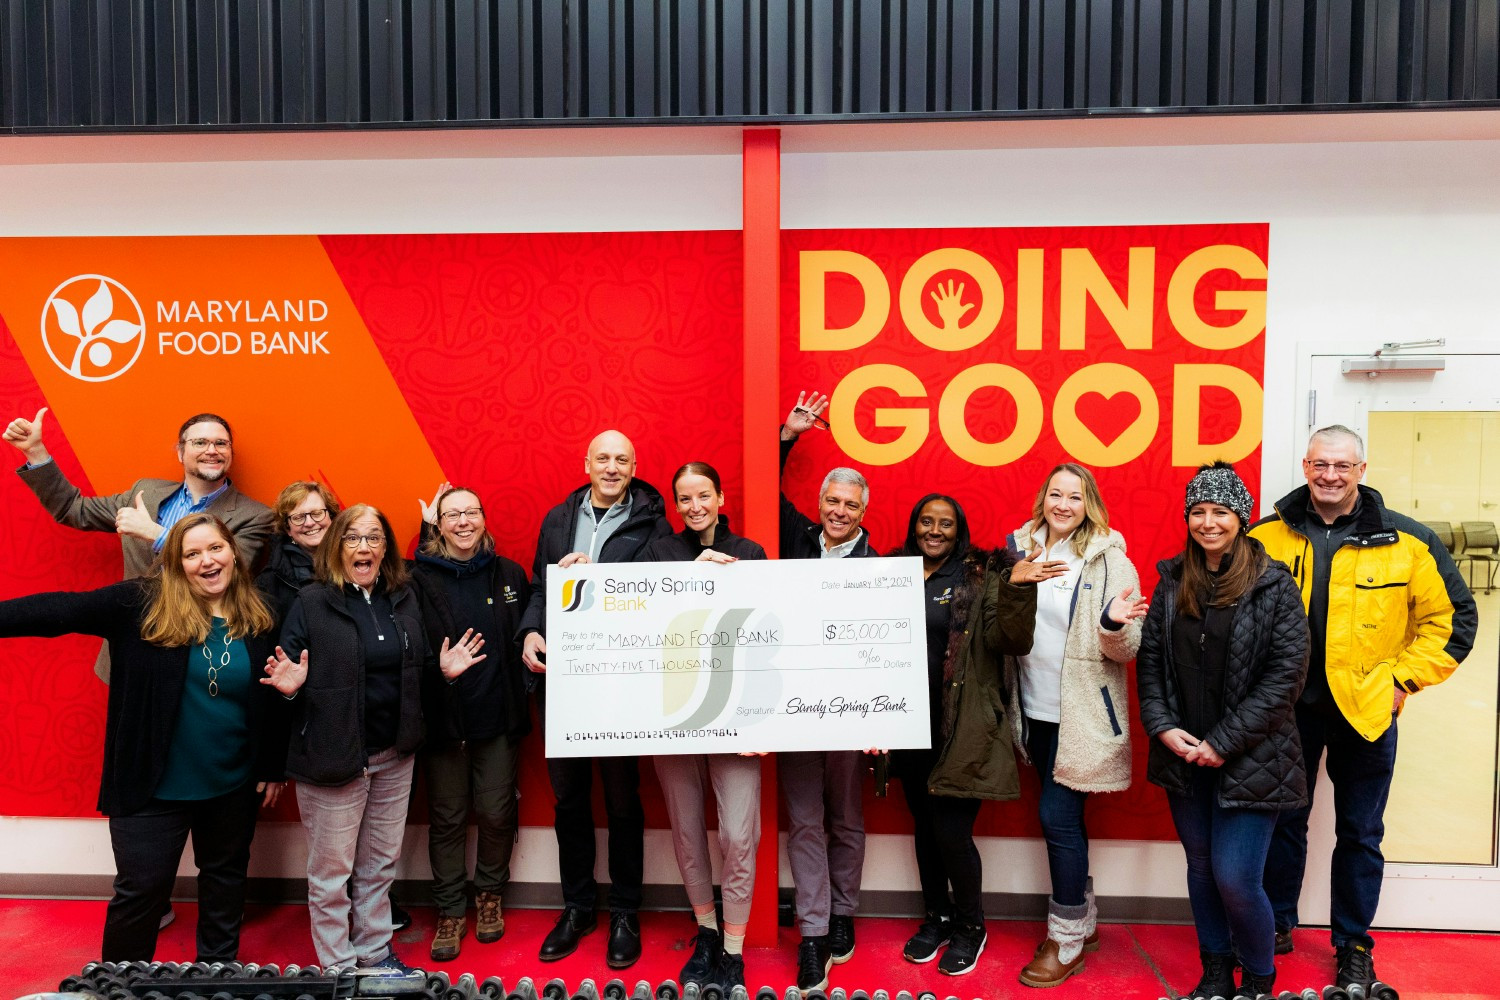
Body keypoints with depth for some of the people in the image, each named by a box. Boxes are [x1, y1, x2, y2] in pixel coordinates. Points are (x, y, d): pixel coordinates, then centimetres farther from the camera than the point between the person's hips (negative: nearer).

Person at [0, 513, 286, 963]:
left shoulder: (257, 619, -4)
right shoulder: (141, 604, -11)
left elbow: (272, 700, 2)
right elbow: (64, 610, -18)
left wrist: (272, 769, 5)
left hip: (233, 787, 3)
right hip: (153, 788, -3)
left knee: (225, 877, 21)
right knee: (141, 890, 8)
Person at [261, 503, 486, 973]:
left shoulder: (403, 598, 5)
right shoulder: (311, 602, -9)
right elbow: (285, 670, -7)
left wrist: (444, 669, -5)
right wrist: (289, 686, -28)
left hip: (394, 753, 5)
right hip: (333, 754, -5)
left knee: (381, 863, 19)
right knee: (332, 871, 8)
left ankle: (375, 953, 38)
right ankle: (338, 969, 28)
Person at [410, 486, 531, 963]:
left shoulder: (510, 575, 2)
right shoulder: (419, 579, -4)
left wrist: (523, 702, -2)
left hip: (499, 716, 1)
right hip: (442, 717, -1)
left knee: (497, 813, 8)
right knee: (447, 817, 10)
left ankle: (490, 895, 33)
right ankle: (450, 912, 28)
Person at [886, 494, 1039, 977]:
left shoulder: (980, 577, -4)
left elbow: (1007, 641, -13)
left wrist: (1017, 590, -25)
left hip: (962, 730, -4)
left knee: (951, 830, -2)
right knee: (925, 824, 16)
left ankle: (971, 926, 25)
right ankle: (937, 916, 37)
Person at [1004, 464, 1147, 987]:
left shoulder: (1110, 560, -7)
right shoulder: (1020, 549, 5)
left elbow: (1126, 649, -9)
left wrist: (1114, 624, -30)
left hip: (1082, 715, -5)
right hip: (1036, 710, 5)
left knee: (1057, 815, -3)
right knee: (1062, 817, 15)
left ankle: (1067, 940, 15)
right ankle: (1083, 922, 33)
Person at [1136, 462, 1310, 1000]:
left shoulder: (1273, 585, -7)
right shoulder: (1172, 582, 4)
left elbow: (1287, 673, -11)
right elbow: (1149, 657, 6)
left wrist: (1223, 742, -13)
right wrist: (1163, 727, -7)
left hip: (1248, 759, -4)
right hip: (1183, 754, 4)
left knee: (1235, 878, -4)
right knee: (1200, 866, 15)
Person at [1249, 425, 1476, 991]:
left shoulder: (1406, 541, -6)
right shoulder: (1267, 536, -4)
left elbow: (1452, 617, 1)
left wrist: (1403, 680, -5)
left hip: (1366, 709, 0)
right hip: (1286, 706, 1)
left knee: (1360, 833, 13)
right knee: (1283, 822, 14)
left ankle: (1353, 944, 31)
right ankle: (1276, 925, 32)